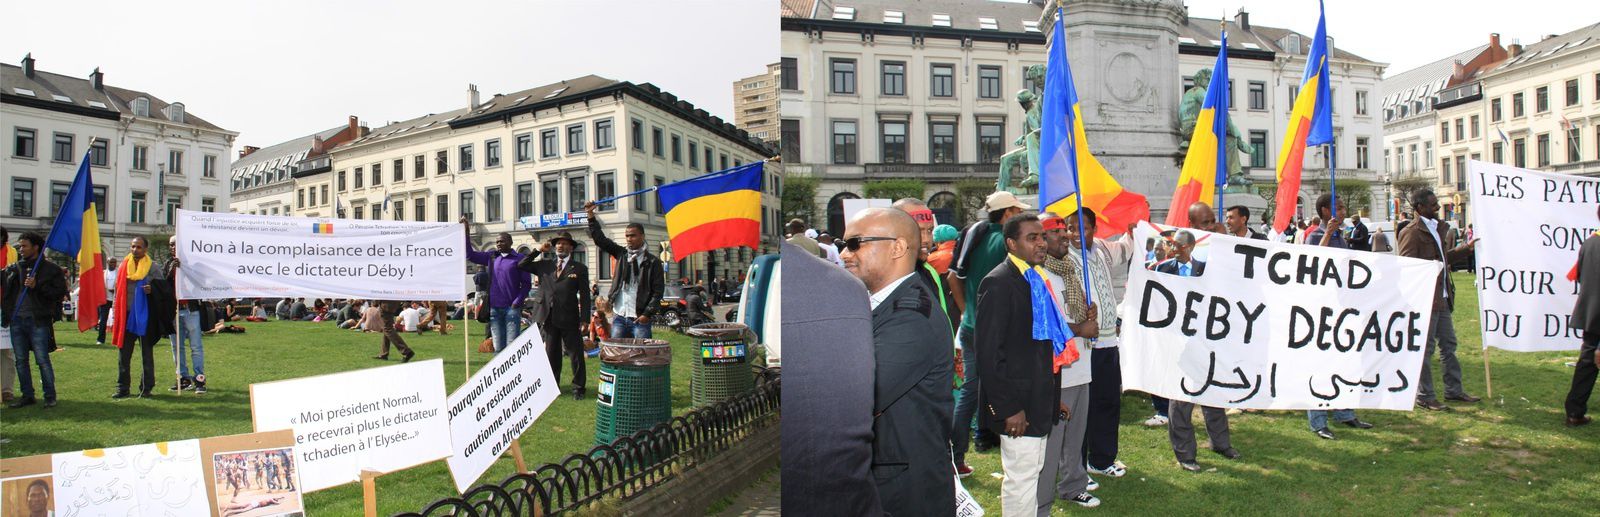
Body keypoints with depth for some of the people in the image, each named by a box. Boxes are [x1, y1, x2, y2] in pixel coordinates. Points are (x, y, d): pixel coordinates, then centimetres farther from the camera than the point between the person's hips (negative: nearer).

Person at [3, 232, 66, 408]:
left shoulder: (51, 269, -1)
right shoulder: (13, 268, 12)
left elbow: (60, 292, -8)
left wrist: (37, 286, -15)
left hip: (38, 321, -5)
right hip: (16, 320, 5)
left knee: (42, 360, -3)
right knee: (20, 360, 10)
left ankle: (50, 397, 6)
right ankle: (27, 395, 19)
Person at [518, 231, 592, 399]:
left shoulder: (579, 268, 0)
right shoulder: (544, 265, 10)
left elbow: (584, 296, -3)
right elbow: (521, 266, 9)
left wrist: (584, 320, -9)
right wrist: (538, 251, 2)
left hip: (569, 319, -3)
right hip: (548, 317, 3)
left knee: (575, 354, 0)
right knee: (551, 354, 12)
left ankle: (578, 387, 10)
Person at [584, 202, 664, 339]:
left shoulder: (653, 262, -1)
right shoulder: (621, 254, 12)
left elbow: (658, 291, -4)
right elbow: (600, 239, 11)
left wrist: (647, 314, -12)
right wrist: (591, 215, 3)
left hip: (640, 319, -4)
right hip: (619, 317, 4)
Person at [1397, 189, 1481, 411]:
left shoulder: (1438, 227, 16)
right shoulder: (1411, 232, -14)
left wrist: (1466, 248, 21)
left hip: (1442, 297, 10)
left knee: (1448, 344, 17)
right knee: (1425, 348, -2)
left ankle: (1454, 390, 28)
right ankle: (1424, 396, 7)